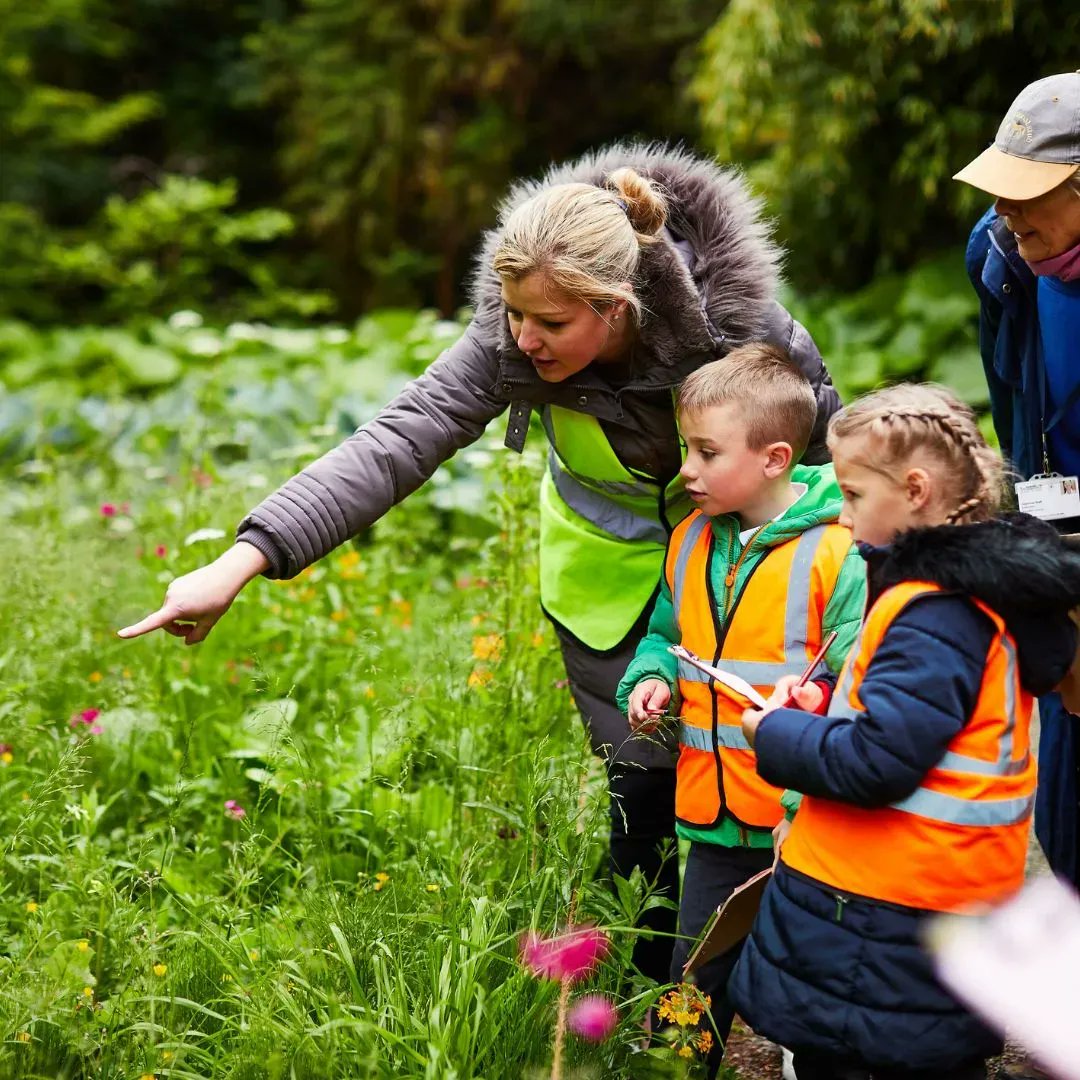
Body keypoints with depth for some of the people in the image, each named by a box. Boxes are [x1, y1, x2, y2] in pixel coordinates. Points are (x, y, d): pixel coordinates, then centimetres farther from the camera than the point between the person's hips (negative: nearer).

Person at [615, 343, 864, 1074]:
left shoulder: (834, 554, -16)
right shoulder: (691, 542, 5)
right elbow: (665, 634, 20)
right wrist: (653, 678, 0)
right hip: (714, 814, 6)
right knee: (695, 980, 17)